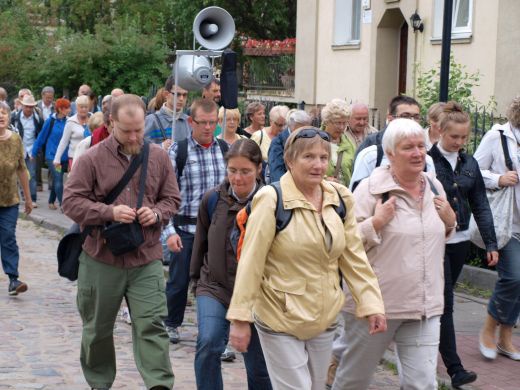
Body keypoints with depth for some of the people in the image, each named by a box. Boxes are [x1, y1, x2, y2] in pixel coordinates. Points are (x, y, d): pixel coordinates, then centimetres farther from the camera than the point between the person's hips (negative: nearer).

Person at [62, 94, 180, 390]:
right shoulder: (92, 159, -5)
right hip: (101, 259, 0)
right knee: (98, 328, 15)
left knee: (152, 325, -9)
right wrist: (109, 213, -18)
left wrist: (157, 213, -10)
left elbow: (172, 199, 12)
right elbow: (71, 202, -7)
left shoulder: (159, 157, 4)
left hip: (146, 259, 1)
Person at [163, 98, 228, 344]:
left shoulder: (225, 149, 5)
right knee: (179, 280, 8)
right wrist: (170, 231, -14)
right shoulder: (177, 151, -5)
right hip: (186, 229, -2)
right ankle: (171, 324, 29)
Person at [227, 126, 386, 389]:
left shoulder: (340, 199, 1)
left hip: (324, 318, 6)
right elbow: (251, 262, -15)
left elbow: (354, 256, 5)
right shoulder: (271, 200, -15)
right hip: (281, 318, -5)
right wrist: (240, 318, -16)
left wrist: (371, 304, -3)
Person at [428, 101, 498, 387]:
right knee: (444, 303, -8)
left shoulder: (469, 164, 8)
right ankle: (455, 369, -10)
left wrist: (490, 243, 5)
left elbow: (480, 206, 10)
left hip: (459, 241, 6)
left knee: (442, 300, 14)